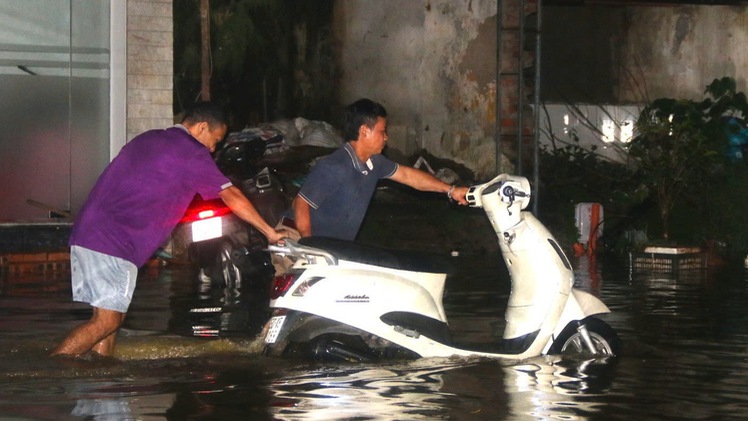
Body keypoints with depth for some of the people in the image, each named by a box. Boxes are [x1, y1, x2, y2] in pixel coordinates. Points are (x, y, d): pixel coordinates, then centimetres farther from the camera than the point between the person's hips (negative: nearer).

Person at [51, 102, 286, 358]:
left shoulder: (147, 139, 22)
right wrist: (270, 233, -1)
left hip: (86, 232, 9)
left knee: (107, 316, 11)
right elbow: (231, 196, -6)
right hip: (114, 243, -9)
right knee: (108, 320, -9)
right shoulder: (190, 152, -5)